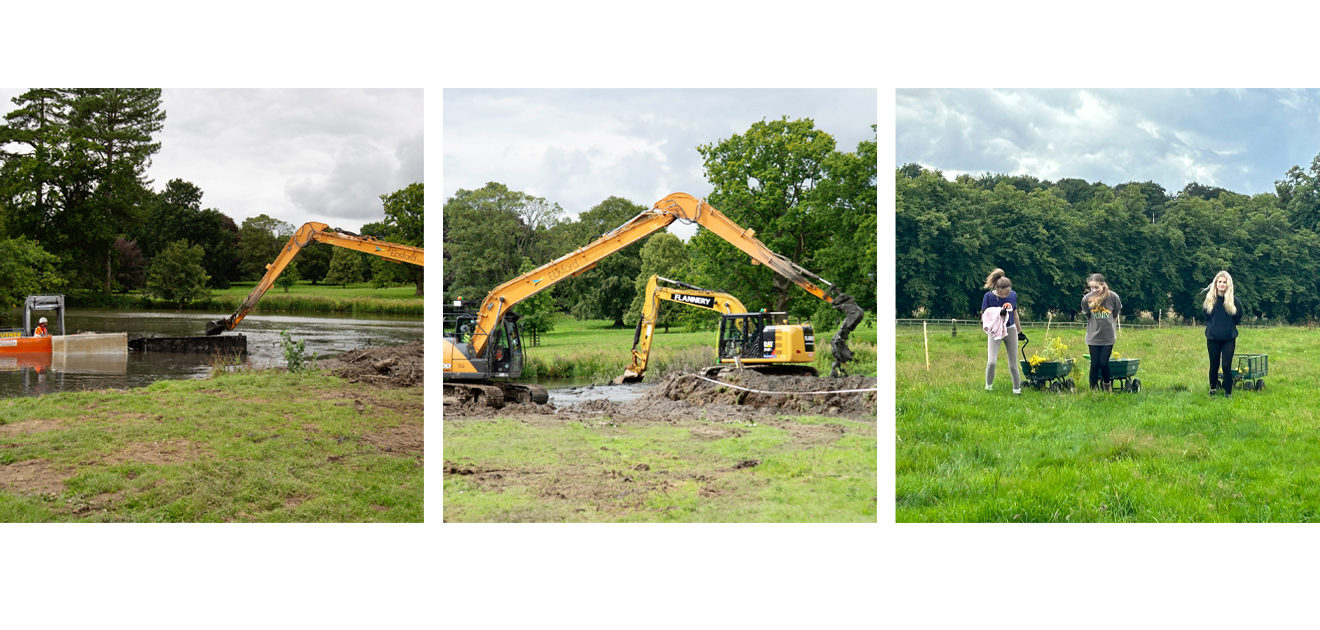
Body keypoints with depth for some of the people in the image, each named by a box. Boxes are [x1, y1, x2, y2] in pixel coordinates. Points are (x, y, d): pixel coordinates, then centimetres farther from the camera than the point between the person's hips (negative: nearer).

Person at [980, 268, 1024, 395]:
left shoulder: (1013, 295, -3)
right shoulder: (988, 296, -13)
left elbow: (1015, 314, 13)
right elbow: (984, 317, -12)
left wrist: (1019, 331, 21)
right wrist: (998, 313, -28)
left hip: (1010, 330, 3)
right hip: (995, 331, -3)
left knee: (1013, 364, 5)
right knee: (991, 362, -17)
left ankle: (1017, 389, 20)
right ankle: (988, 386, 6)